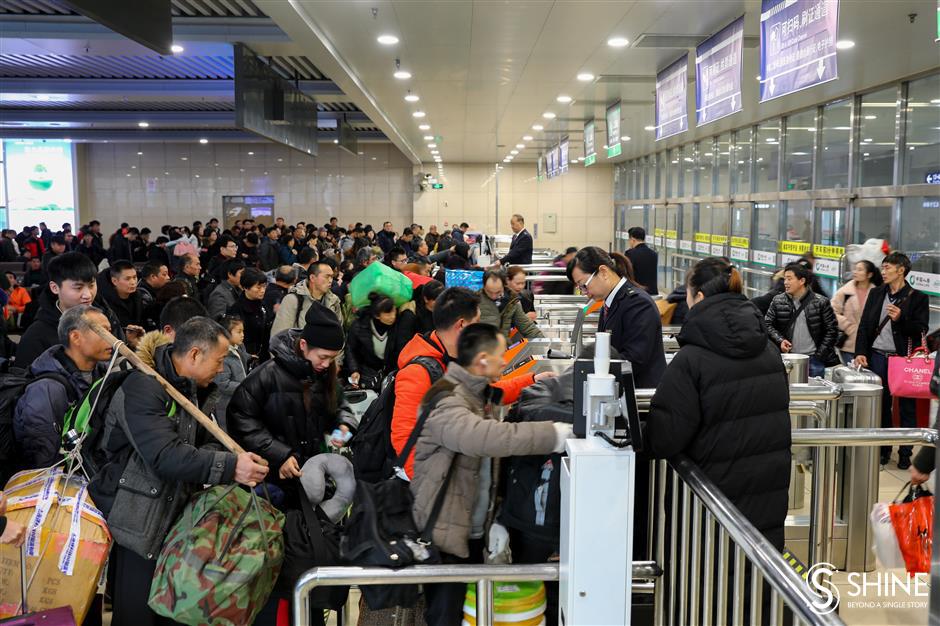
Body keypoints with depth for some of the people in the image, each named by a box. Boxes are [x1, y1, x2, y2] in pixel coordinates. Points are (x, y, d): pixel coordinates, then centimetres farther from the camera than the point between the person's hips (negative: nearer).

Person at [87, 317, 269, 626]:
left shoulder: (187, 389, 12)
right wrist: (229, 466, -33)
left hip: (170, 517, 9)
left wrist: (237, 464, -9)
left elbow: (201, 443, 11)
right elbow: (165, 455, -30)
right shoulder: (143, 388, -19)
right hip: (139, 524, -9)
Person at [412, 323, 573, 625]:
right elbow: (488, 437, -40)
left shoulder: (478, 394, 11)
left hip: (475, 532, 9)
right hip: (445, 535, -9)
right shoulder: (447, 402, -22)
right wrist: (560, 433, -38)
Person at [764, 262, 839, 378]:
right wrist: (780, 340, -9)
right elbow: (767, 324, 7)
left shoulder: (821, 302, -3)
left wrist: (820, 354, -5)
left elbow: (832, 329, 1)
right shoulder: (777, 301, 3)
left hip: (814, 359, -2)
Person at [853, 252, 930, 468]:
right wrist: (860, 352, -1)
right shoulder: (875, 294, 10)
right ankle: (882, 450, 21)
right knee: (881, 405, 9)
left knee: (907, 408, 4)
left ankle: (905, 454, 13)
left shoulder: (917, 298, -2)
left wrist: (900, 319, -21)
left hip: (904, 359, -3)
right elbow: (864, 325, 8)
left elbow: (921, 330, -6)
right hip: (878, 357, 4)